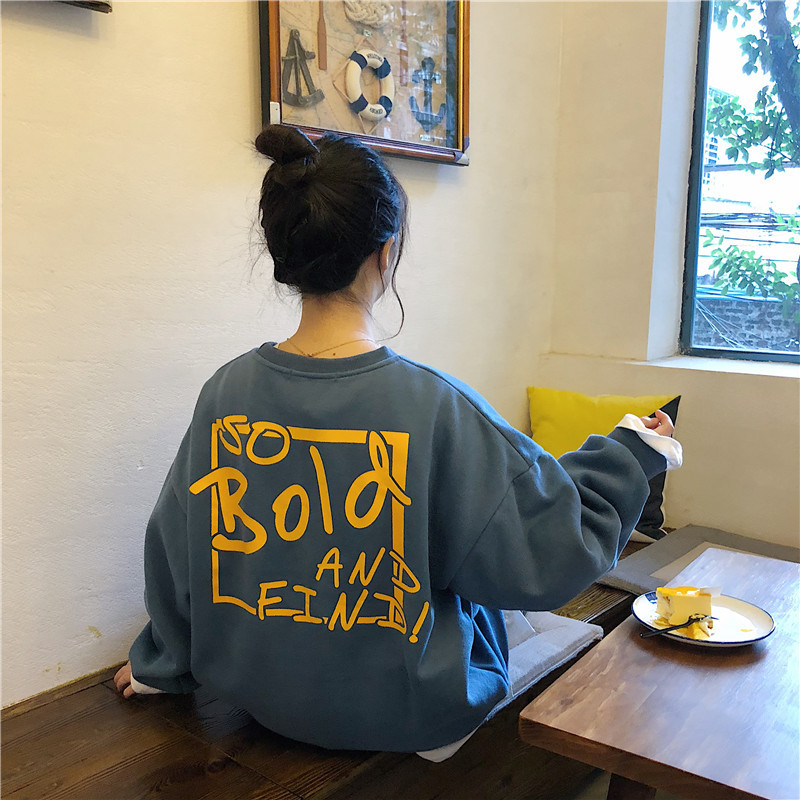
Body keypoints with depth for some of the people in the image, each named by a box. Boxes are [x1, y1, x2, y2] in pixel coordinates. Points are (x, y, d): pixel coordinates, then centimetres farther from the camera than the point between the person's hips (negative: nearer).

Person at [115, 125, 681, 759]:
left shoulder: (226, 392, -15)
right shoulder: (436, 409, -28)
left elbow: (174, 554, 0)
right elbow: (554, 547, -16)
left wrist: (162, 666, 19)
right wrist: (632, 452, 1)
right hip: (404, 719, -3)